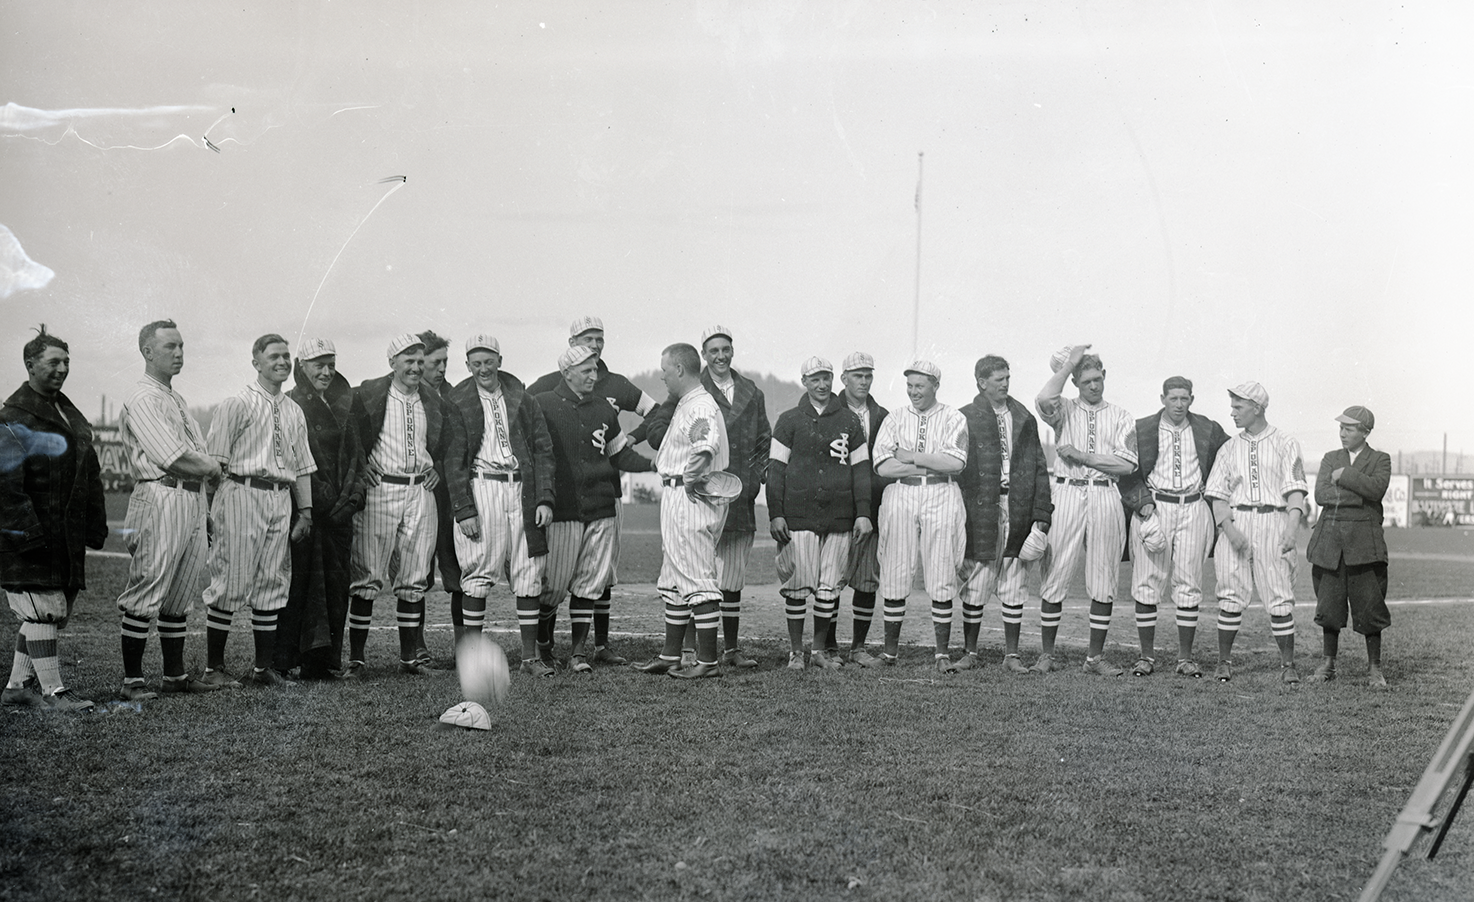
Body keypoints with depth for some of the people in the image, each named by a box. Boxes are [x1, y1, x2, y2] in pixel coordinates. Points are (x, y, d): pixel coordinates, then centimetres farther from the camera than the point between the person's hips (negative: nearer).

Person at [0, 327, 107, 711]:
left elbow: (90, 475, 22)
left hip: (67, 537, 8)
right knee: (42, 611, -6)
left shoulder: (71, 415, 18)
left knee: (50, 613, 11)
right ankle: (52, 690, 1)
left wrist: (95, 529, 17)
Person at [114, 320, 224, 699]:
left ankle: (175, 674, 19)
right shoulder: (142, 400, -8)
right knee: (146, 595, -5)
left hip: (193, 501, 9)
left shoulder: (175, 399, 21)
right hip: (161, 500, -9)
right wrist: (212, 467, -2)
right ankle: (132, 680, 1)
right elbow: (172, 457, -17)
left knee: (180, 595, 12)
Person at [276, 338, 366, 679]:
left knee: (336, 584, 5)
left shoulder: (342, 407, 17)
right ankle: (285, 660, -1)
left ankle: (324, 659, 11)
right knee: (300, 581, -7)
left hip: (338, 510, 6)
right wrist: (320, 497, -12)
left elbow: (355, 455, 18)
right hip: (304, 509, -6)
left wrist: (353, 495, 4)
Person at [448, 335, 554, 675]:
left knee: (528, 576, 3)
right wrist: (464, 510, -9)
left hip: (521, 489, 3)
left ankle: (530, 655, 10)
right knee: (478, 574, -5)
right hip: (480, 489, -3)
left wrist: (544, 499, 1)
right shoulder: (457, 403, 3)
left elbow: (543, 450, 11)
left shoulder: (522, 400, 12)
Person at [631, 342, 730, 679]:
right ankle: (670, 657, 23)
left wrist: (690, 479, -26)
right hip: (677, 500, 11)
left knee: (698, 580, -7)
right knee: (674, 581, 15)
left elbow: (705, 446, -37)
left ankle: (708, 661, -3)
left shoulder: (700, 406, -18)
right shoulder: (685, 405, 17)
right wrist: (662, 460, 18)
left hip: (691, 500, -11)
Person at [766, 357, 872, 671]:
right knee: (797, 585, -2)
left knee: (829, 587, 5)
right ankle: (796, 651, 9)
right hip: (798, 515, -2)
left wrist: (863, 513, 4)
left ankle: (820, 650, 17)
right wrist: (775, 514, -3)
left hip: (839, 516, 2)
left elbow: (861, 469, 11)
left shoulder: (850, 421, 11)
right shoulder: (789, 420, 5)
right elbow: (775, 469, 3)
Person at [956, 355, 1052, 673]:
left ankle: (1012, 654, 14)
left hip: (1018, 512, 3)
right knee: (975, 584, 2)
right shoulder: (965, 418, 1)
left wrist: (1042, 515, 4)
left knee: (1014, 589, 6)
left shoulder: (1025, 419, 13)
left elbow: (1039, 469, 12)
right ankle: (970, 652, 14)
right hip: (979, 512, -3)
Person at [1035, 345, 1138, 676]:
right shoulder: (1064, 410, 8)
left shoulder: (1120, 416, 11)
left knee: (1103, 583, 3)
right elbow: (1043, 400, -17)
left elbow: (1127, 464, -1)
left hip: (1105, 498, 1)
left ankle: (1096, 656, 10)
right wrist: (1067, 365, -7)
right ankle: (1047, 654, 7)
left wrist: (1081, 456, -6)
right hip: (1066, 495, -1)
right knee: (1054, 577, -2)